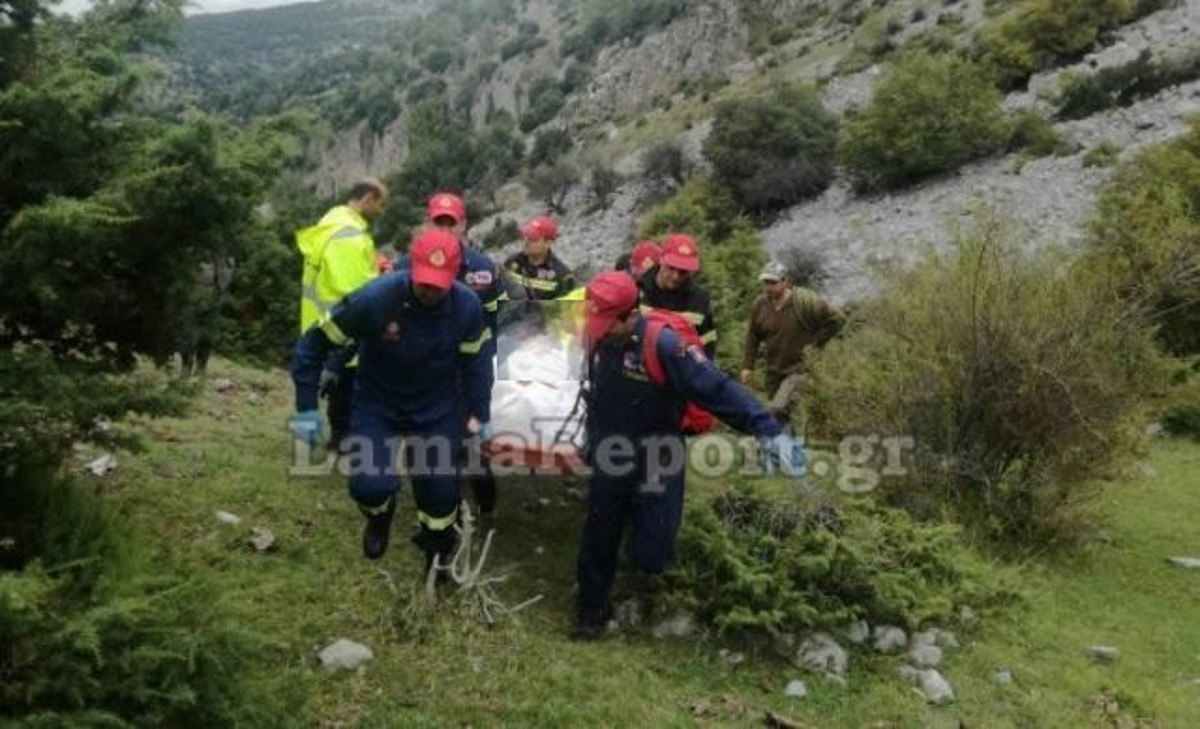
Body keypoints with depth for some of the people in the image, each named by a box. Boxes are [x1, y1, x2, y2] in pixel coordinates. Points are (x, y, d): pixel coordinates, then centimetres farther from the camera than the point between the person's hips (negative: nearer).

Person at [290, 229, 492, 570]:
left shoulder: (467, 306, -19)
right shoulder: (374, 299, -28)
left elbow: (475, 362, -2)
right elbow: (315, 343, -17)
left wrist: (480, 415, 2)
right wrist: (306, 408, -15)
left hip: (439, 408, 2)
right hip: (378, 405, -2)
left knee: (441, 489, 2)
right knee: (370, 485, -18)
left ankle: (437, 549, 36)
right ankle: (379, 514, 22)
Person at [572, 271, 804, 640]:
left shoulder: (663, 345, -25)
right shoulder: (599, 338, -4)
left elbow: (717, 389, -29)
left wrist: (769, 430, -37)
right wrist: (592, 442, 25)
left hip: (654, 469, -5)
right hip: (609, 465, 5)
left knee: (648, 556, -3)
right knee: (597, 543, 14)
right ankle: (592, 611, 34)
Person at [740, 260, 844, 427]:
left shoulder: (805, 301, -18)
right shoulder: (759, 305, -4)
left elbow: (835, 318, -7)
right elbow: (753, 337, 8)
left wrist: (814, 342, -11)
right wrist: (747, 366, 5)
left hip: (798, 369, -6)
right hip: (773, 370, 6)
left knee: (778, 410, -24)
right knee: (780, 413, 16)